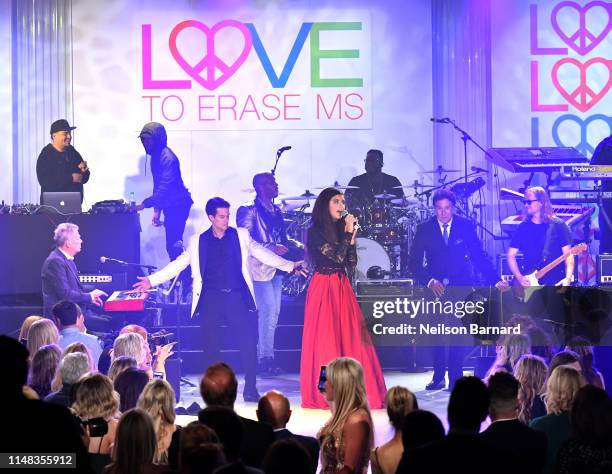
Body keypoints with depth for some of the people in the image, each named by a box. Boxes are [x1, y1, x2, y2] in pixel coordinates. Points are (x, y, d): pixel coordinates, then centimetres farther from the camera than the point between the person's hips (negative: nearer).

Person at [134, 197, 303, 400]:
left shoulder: (241, 236, 9)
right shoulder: (198, 241, 9)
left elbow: (262, 253, 4)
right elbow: (179, 264, 11)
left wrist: (289, 265, -8)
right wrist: (152, 280, 5)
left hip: (237, 297, 0)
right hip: (211, 298, 0)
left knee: (249, 341, -9)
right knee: (210, 345, 0)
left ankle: (250, 389, 0)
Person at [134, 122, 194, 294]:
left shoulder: (167, 158, -20)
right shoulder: (156, 156, 11)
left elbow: (164, 187, -27)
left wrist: (144, 204, -29)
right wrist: (157, 210, 15)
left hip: (178, 204, -10)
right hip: (170, 206, 10)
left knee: (173, 245, -14)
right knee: (173, 246, 13)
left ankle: (186, 283, -10)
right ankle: (179, 282, 21)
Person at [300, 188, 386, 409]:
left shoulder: (340, 229, 15)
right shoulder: (316, 232, -6)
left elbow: (352, 263, 10)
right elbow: (336, 257, -16)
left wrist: (352, 236, 1)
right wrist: (348, 233, -10)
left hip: (342, 289, 7)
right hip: (324, 288, -7)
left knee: (349, 336, 3)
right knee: (325, 338, -6)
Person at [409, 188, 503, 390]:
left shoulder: (465, 226, 1)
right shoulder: (425, 229, 0)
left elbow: (479, 255, 3)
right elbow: (414, 262, -1)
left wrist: (495, 280, -5)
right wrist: (429, 281, -16)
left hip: (460, 286, -1)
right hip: (435, 288, 1)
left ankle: (455, 379, -3)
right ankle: (438, 377, 14)